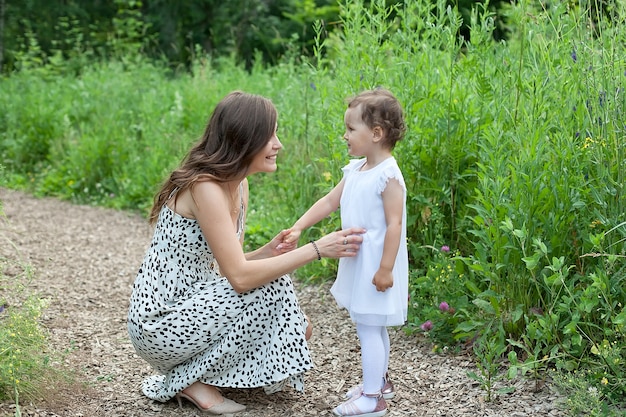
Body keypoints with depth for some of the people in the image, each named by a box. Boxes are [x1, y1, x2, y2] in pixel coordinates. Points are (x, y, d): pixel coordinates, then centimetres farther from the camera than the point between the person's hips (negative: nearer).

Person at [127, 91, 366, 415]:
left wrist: (266, 252, -11)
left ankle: (185, 373, 11)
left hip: (187, 307, 9)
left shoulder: (237, 184, 5)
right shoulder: (204, 187, -24)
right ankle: (197, 381, -6)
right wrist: (316, 249, -25)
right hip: (160, 322, -9)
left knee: (294, 330, 4)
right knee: (271, 285, -20)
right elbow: (240, 277, -27)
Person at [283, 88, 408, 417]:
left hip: (376, 265, -9)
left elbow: (394, 225, -21)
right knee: (373, 326, 20)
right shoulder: (355, 170, 7)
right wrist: (298, 228, 5)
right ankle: (379, 382, 34)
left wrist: (385, 268, -22)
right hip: (358, 262, 9)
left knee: (368, 327, -4)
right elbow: (329, 202, 11)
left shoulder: (388, 176, -19)